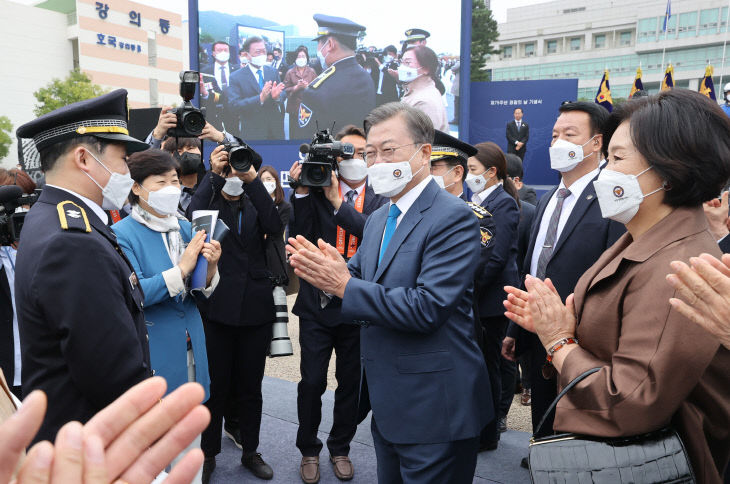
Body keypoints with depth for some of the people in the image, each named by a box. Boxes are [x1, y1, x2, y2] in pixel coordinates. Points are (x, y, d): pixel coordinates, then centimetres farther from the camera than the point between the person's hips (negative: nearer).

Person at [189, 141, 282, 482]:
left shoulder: (254, 206, 10)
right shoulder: (209, 201, 4)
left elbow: (274, 228, -12)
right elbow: (192, 218, -20)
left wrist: (253, 180, -16)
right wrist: (213, 174, -17)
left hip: (255, 307, 2)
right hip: (216, 307, -2)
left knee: (251, 387, 13)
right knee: (216, 387, 7)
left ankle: (250, 452, 30)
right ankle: (208, 454, 25)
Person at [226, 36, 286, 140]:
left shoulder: (273, 71, 5)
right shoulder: (236, 77, -8)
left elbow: (283, 94, 5)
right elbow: (233, 106, -18)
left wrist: (277, 96, -20)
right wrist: (260, 98, -30)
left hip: (276, 130, 4)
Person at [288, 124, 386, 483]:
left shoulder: (380, 198, 1)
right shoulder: (316, 191, 0)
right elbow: (299, 238, -10)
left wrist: (338, 200, -20)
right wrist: (301, 191, -17)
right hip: (317, 302, 0)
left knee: (351, 383, 14)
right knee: (311, 382, 7)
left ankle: (340, 448, 35)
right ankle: (309, 450, 30)